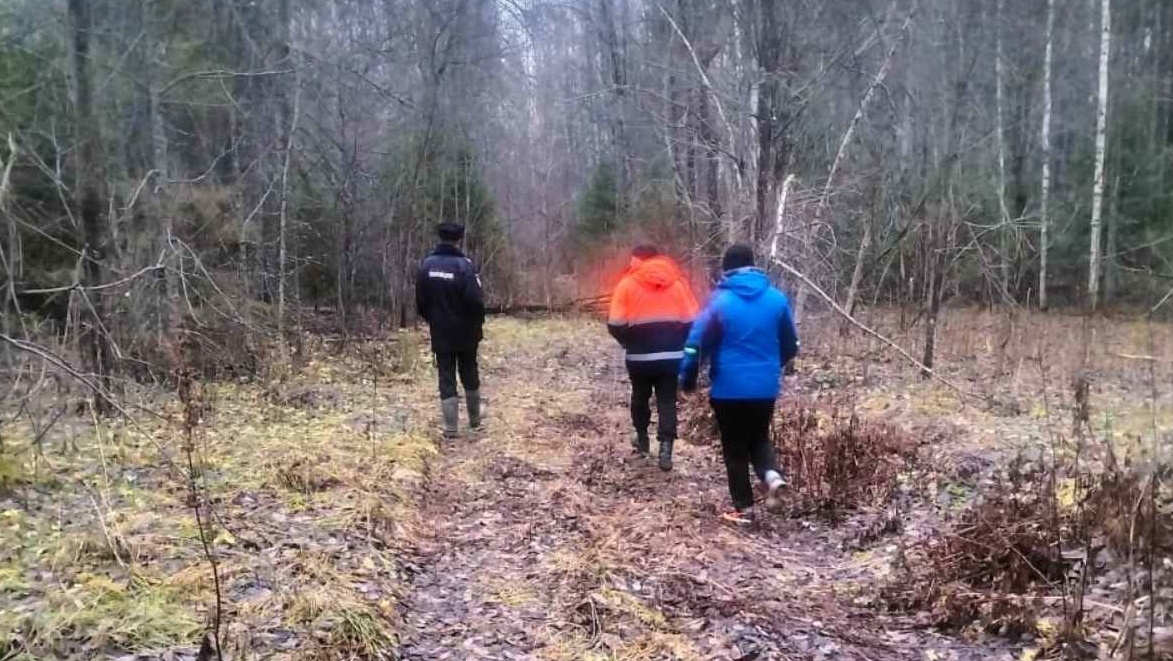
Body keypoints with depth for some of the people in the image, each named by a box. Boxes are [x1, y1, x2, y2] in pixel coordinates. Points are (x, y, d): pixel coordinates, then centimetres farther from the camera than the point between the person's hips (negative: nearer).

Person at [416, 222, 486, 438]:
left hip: (440, 333, 2)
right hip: (465, 332, -2)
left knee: (446, 380, 5)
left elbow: (420, 300, 3)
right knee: (470, 376, 16)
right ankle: (475, 420, 27)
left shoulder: (426, 264, -2)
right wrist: (478, 322, -2)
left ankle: (451, 428, 3)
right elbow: (475, 299, -20)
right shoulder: (464, 265, -15)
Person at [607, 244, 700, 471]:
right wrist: (678, 342, 13)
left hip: (640, 356, -1)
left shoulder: (628, 284, -3)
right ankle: (666, 449, -6)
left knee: (640, 396, 20)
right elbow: (693, 320, 0)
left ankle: (642, 439, 33)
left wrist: (628, 343, 10)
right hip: (672, 355, 1)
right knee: (667, 400, 6)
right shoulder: (678, 282, 4)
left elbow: (616, 324, -8)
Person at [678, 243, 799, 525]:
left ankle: (744, 508, 13)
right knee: (759, 438, 23)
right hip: (766, 386, 4)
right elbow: (790, 344, 10)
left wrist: (687, 379, 1)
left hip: (729, 387, -3)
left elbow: (697, 343, -13)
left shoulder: (720, 301, -11)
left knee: (735, 447, 9)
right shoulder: (777, 298, 1)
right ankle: (772, 475, -4)